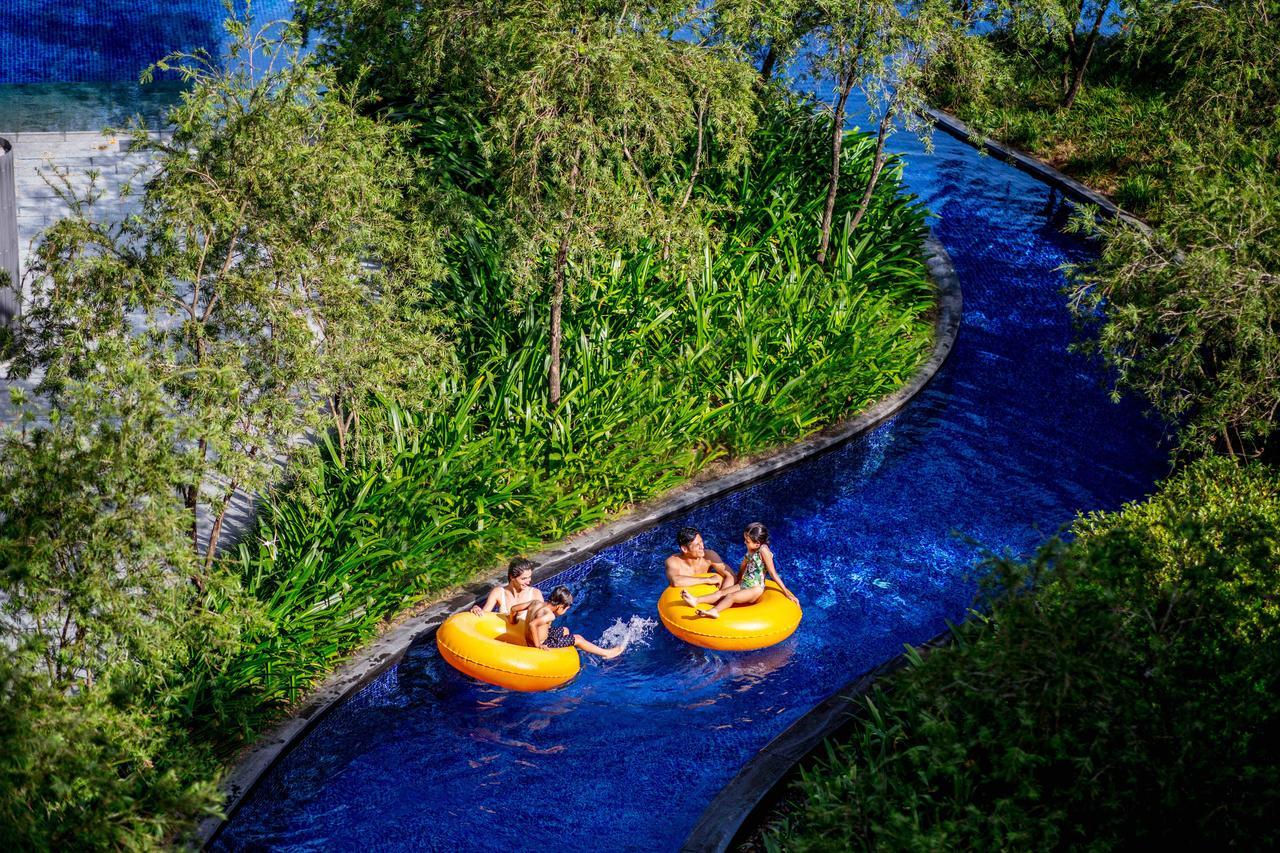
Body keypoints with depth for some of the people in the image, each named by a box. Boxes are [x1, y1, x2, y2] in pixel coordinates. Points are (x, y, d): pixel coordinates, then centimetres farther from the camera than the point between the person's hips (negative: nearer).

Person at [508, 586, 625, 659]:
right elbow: (532, 624, -42)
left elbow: (514, 608, 2)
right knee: (578, 639, 2)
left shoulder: (535, 603, -4)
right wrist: (537, 645, -32)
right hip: (543, 644, -9)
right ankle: (605, 653, 13)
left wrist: (512, 619, 23)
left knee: (565, 631, 27)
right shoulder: (549, 615, -27)